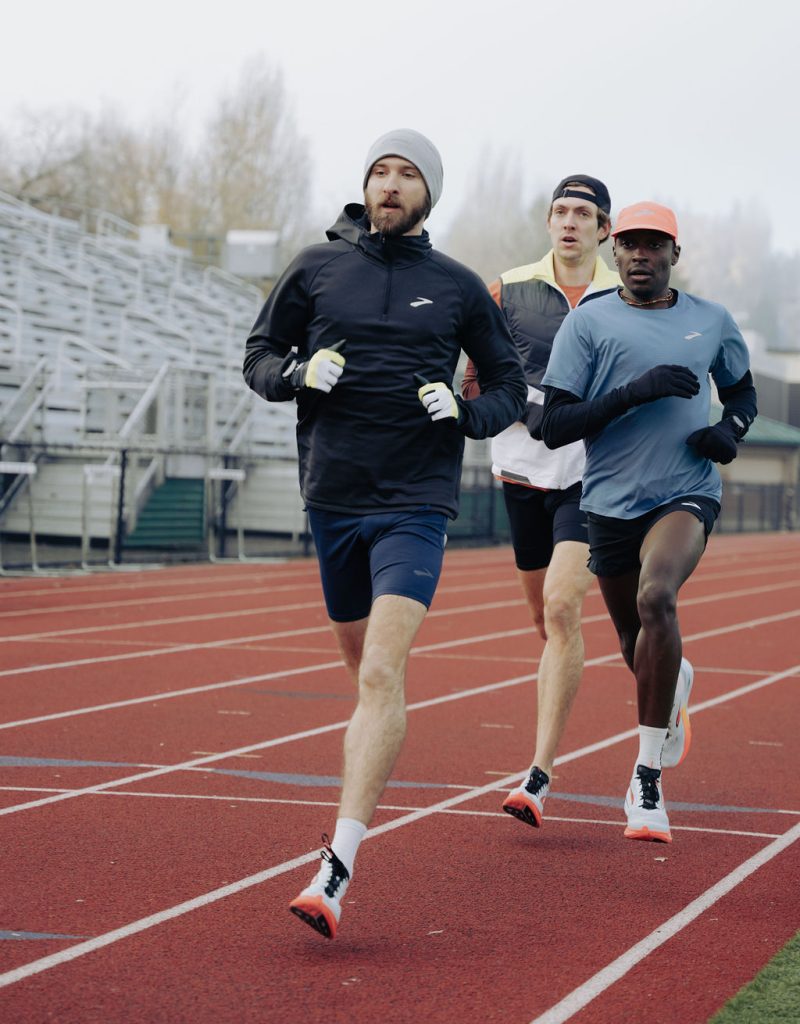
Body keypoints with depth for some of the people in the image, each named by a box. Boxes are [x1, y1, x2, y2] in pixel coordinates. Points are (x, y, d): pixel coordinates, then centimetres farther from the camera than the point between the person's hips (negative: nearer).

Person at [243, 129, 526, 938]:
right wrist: (298, 373, -10)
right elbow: (258, 358, 13)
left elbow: (510, 386, 13)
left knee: (381, 674, -17)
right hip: (330, 497, 3)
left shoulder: (459, 287, 4)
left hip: (415, 505, -3)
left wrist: (467, 413, -9)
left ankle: (337, 869, -23)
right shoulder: (316, 268, 6)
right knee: (362, 670, 15)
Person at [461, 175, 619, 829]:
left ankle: (540, 776, -18)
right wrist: (530, 411, -7)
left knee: (560, 608, -17)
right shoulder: (510, 291, 4)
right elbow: (478, 382, 9)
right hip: (525, 471, 3)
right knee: (549, 619, 13)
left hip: (591, 478, -2)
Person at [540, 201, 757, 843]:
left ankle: (648, 780, -24)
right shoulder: (588, 324, 0)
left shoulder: (713, 322, 8)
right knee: (638, 645, 14)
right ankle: (676, 686, 56)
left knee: (656, 597, -30)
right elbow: (554, 426, -6)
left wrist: (732, 430, 4)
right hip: (613, 501, 1)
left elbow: (742, 388, 27)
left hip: (688, 494, -1)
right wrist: (633, 391, -18)